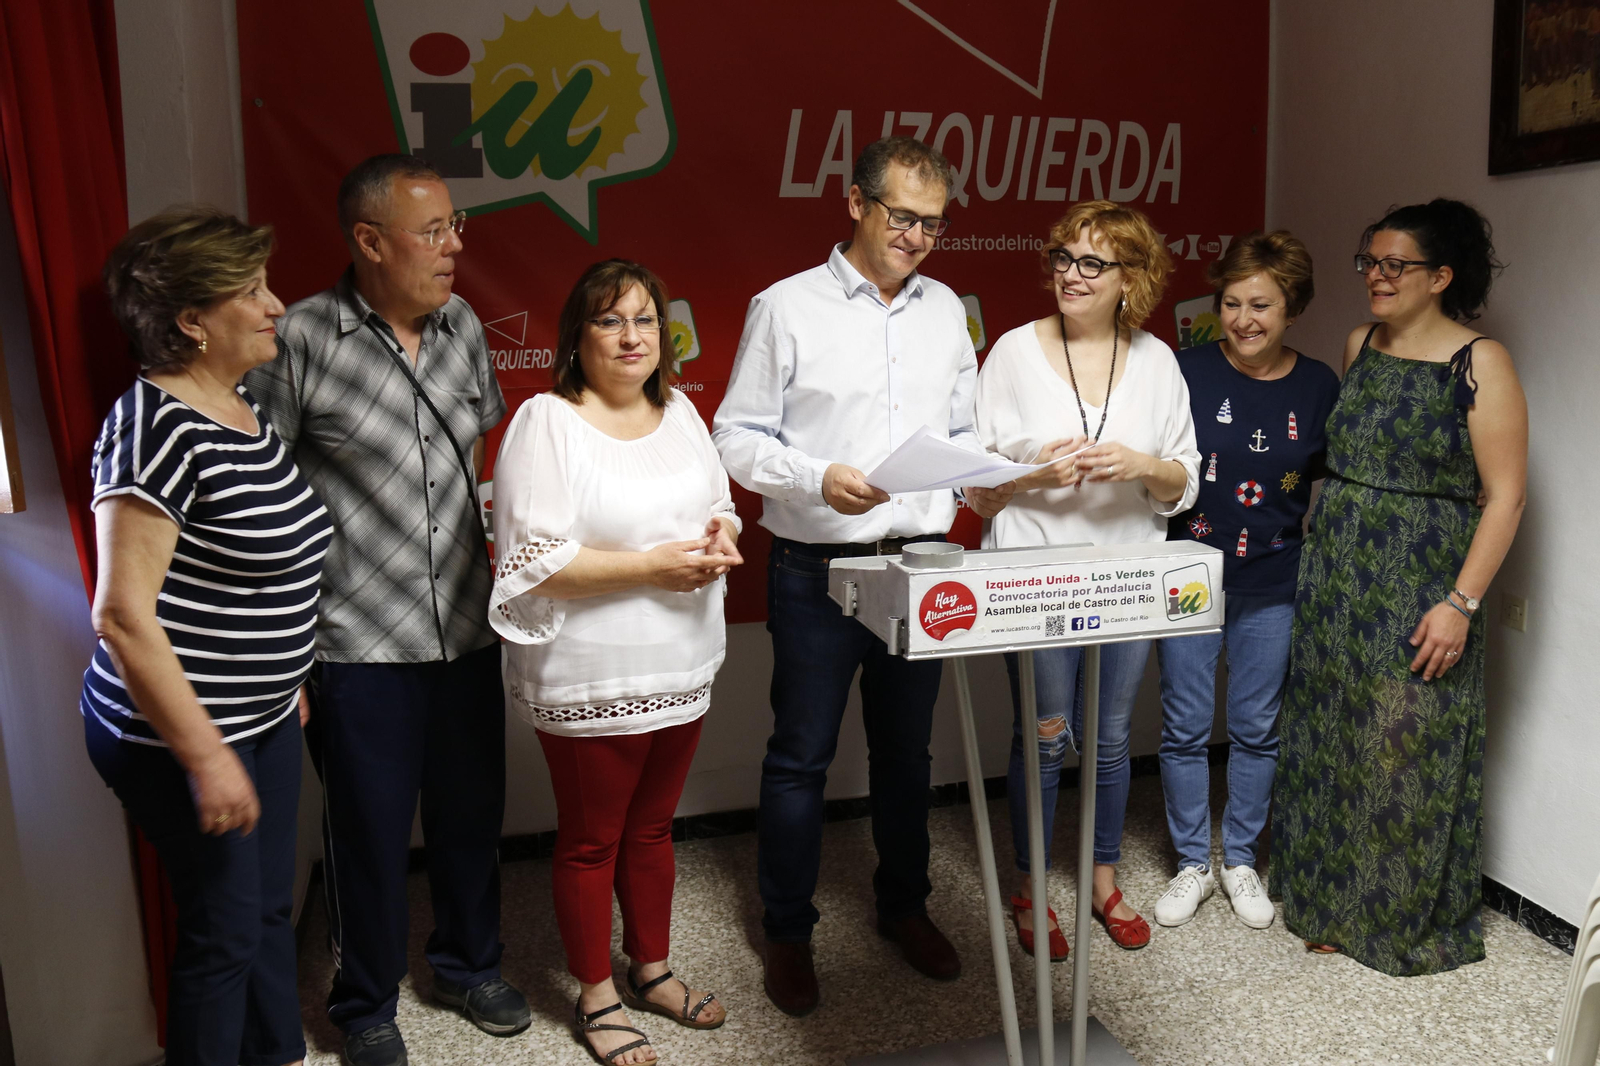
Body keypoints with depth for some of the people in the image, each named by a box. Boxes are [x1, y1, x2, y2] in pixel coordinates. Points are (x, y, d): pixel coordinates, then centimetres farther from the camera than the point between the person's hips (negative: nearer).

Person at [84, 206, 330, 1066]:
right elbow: (122, 614, -24)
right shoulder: (156, 425, -22)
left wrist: (287, 676, 19)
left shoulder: (239, 405, 6)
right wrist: (204, 756, -22)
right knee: (225, 926, 7)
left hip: (263, 713, 8)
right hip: (178, 729, -8)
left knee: (272, 904, 20)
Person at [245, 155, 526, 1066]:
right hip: (359, 647, -5)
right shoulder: (301, 340, -13)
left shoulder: (462, 324, 4)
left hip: (467, 630, 5)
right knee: (371, 834, 11)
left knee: (473, 813, 18)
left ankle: (470, 964, 43)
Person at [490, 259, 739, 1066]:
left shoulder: (679, 412, 8)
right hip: (592, 682, -6)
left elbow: (719, 505, 17)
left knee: (652, 827, 21)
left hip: (682, 668, 6)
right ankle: (595, 997, 30)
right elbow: (532, 560, -20)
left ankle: (651, 969, 40)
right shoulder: (545, 422, -14)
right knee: (590, 842, 11)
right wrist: (651, 566, -22)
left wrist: (720, 537, -7)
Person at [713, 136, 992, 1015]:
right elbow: (737, 439, -6)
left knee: (906, 748, 17)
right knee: (800, 757, 7)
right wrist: (819, 478, -21)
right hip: (817, 570, -4)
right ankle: (788, 932, 24)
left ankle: (904, 904, 36)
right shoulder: (787, 307, -5)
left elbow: (963, 432, 16)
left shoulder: (946, 310, 9)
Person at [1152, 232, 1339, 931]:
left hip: (1272, 589, 2)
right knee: (1185, 729, 6)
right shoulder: (1187, 373, -6)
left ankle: (1240, 860, 31)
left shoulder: (1319, 387, 0)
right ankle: (1191, 864, 24)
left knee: (1256, 730, 12)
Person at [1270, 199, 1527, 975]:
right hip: (1334, 581, 6)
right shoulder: (1360, 345, 9)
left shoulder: (1480, 363, -8)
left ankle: (1411, 920, 23)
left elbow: (1505, 494, -10)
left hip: (1419, 592, -5)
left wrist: (1461, 602, -16)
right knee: (1329, 742, 12)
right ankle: (1333, 901, 30)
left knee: (1409, 755, 2)